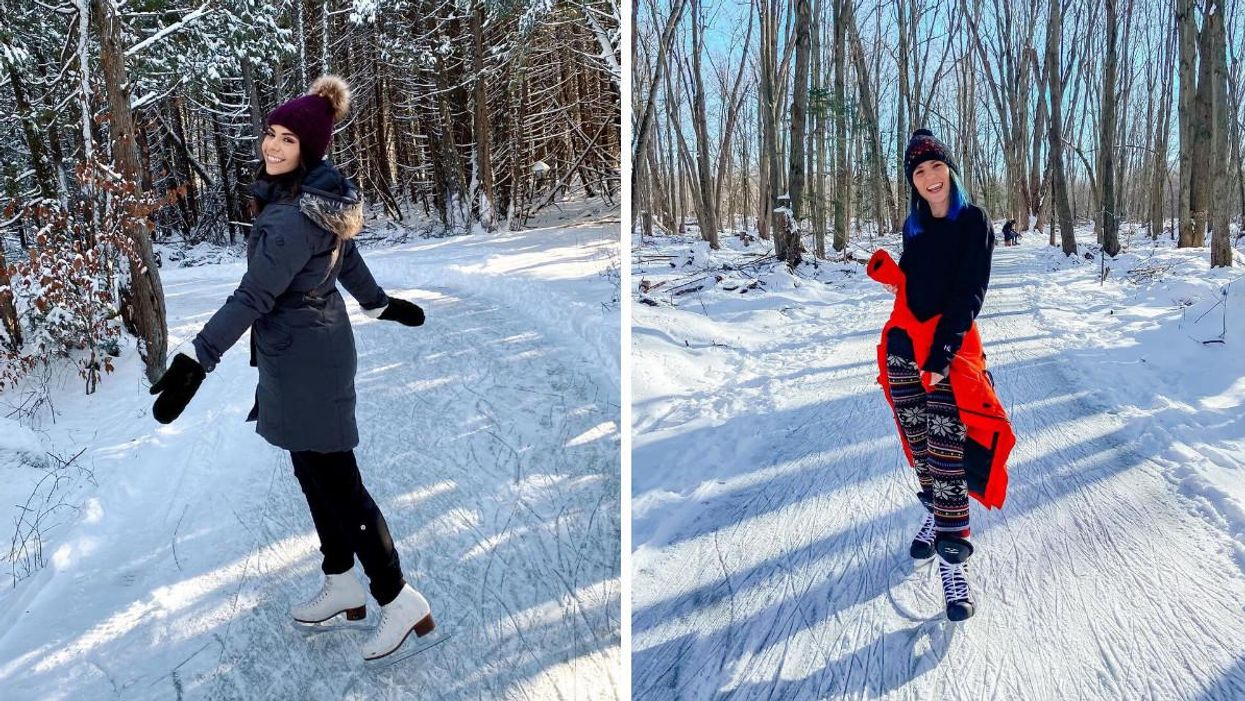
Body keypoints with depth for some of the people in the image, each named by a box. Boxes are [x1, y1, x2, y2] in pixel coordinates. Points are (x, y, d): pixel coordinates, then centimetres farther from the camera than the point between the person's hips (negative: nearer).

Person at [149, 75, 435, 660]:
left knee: (337, 482, -1)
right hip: (324, 344, 10)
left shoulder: (292, 217, -25)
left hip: (303, 360, -9)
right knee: (314, 472, 18)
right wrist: (380, 303, 31)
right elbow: (347, 257, 17)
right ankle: (342, 584, 32)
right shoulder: (328, 193, 3)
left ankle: (398, 598, 9)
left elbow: (252, 297, -28)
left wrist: (194, 363, -28)